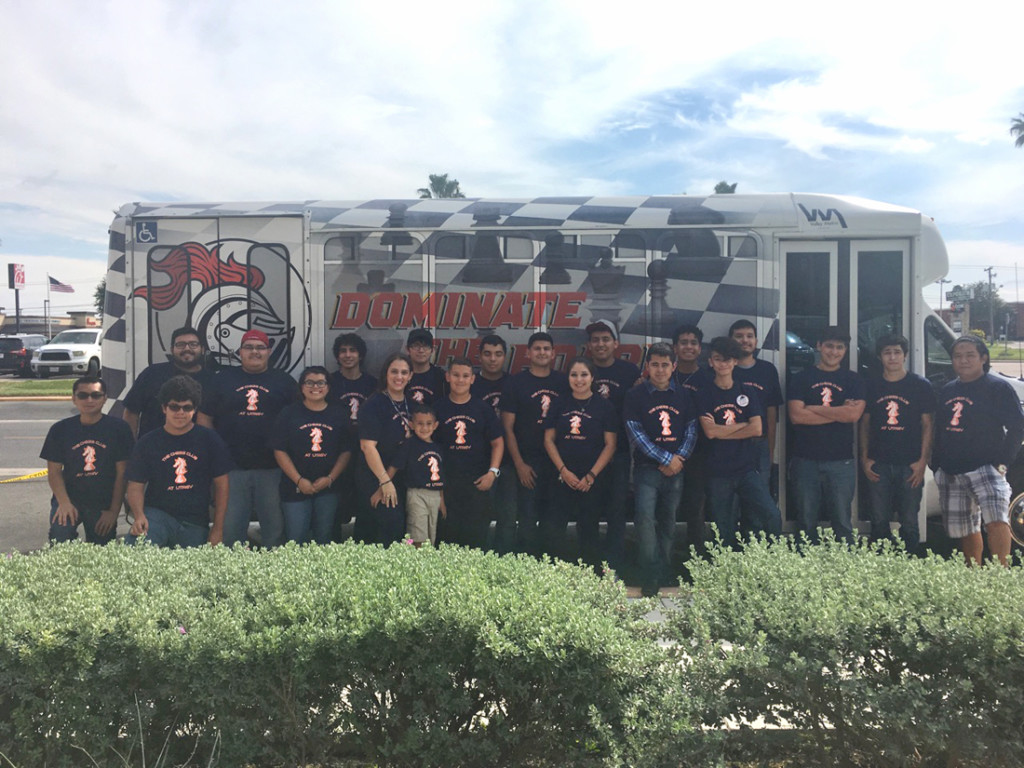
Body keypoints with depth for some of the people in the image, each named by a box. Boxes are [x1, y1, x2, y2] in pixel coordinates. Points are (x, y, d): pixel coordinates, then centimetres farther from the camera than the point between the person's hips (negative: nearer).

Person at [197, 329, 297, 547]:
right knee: (230, 528, 4)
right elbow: (204, 418, 11)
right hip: (232, 469, 1)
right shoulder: (223, 379, 12)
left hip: (273, 469, 0)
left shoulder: (284, 381, 10)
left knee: (275, 528, 4)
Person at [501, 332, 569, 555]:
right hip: (528, 463, -3)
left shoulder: (563, 382, 9)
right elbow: (507, 428, -2)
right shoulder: (516, 382, 1)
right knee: (527, 522, -2)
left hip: (558, 462, 3)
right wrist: (519, 464, -9)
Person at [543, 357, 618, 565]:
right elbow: (549, 440, 6)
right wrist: (563, 471, -6)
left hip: (594, 479, -2)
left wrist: (591, 475, -8)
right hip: (563, 477, 2)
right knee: (551, 530, -7)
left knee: (589, 530, 4)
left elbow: (610, 445, -1)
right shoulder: (560, 404, 8)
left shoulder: (604, 405, 1)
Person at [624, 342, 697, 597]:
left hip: (676, 470, 3)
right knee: (645, 517, -18)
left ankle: (664, 574, 19)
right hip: (647, 468, -3)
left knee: (669, 522, 8)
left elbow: (691, 429, 10)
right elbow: (636, 433, -7)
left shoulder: (683, 395, 11)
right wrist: (666, 459, -10)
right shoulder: (635, 395, -1)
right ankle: (650, 578, -10)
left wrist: (680, 457, -7)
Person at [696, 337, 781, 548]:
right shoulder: (704, 396, 4)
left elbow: (757, 429, -2)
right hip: (718, 473, -1)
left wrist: (721, 431, -4)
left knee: (772, 517, -17)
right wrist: (742, 425, -3)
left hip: (749, 468, 1)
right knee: (724, 533, 3)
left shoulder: (748, 393, 10)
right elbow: (710, 432, -8)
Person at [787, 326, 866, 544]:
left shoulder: (853, 380, 9)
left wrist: (814, 408, -6)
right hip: (805, 460, 0)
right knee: (806, 523, 6)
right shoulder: (801, 379, 7)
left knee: (842, 523, 3)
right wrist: (839, 413, -7)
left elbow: (854, 414, -9)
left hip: (841, 462, 0)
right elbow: (796, 416, -7)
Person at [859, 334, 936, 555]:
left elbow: (928, 424, 2)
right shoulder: (871, 386, 7)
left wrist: (923, 461, -5)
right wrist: (865, 458, 3)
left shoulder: (921, 386, 2)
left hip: (910, 465, -2)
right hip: (878, 465, 2)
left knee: (909, 523, 4)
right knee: (879, 522, 6)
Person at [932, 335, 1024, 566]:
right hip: (950, 473, 6)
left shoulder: (997, 388, -1)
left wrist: (1003, 461, -12)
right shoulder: (946, 391, 16)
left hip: (985, 468, -5)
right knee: (965, 530, 11)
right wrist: (936, 464, 13)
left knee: (996, 520, -26)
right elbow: (938, 430, 20)